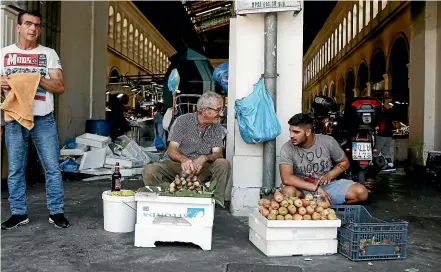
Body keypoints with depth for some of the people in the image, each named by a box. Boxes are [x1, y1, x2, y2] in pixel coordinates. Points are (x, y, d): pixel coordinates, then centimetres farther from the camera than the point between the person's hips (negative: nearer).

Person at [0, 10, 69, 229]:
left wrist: (38, 79, -16)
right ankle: (18, 213, 19)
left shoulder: (49, 54, 6)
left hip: (43, 119, -1)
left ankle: (56, 212, 11)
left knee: (52, 167, 0)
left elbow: (60, 87, 0)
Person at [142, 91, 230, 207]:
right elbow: (172, 150, -11)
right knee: (149, 171, -30)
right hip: (175, 164, -2)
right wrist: (183, 159, -34)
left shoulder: (217, 128, 6)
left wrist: (205, 158, -29)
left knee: (223, 164, -26)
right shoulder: (182, 121, -4)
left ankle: (217, 204, -18)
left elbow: (218, 153, -5)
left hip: (200, 168, 2)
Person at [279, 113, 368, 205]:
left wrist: (330, 175, -13)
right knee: (288, 191, -37)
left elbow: (345, 162, 8)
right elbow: (286, 178, -26)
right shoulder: (287, 148, -15)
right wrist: (316, 188, -29)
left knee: (361, 192, -19)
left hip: (328, 185, 2)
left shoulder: (328, 141, -7)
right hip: (304, 189, -2)